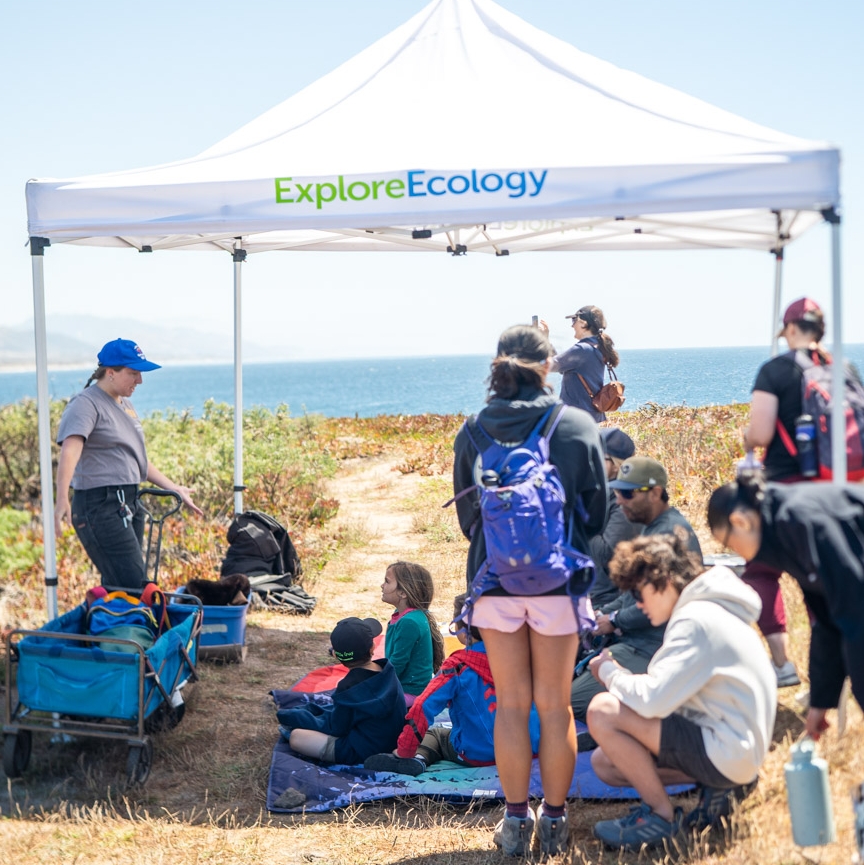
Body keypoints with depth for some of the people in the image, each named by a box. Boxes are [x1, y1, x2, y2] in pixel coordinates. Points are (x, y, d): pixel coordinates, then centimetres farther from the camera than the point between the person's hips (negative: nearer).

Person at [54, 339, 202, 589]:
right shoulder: (86, 404, -10)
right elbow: (70, 449, -26)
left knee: (117, 586, 9)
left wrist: (175, 489, 28)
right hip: (101, 505, -9)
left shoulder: (125, 404, 18)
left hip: (128, 505, 9)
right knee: (135, 587, -15)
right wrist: (62, 499, -41)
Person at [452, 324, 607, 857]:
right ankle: (555, 822, 19)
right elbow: (597, 510, 1)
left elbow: (465, 511, 8)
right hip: (557, 582, -1)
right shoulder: (577, 425, -7)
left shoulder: (473, 431, -2)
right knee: (554, 706, 9)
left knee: (511, 705, 11)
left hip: (494, 581, 1)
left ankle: (516, 822, 18)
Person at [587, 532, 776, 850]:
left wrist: (609, 672, -8)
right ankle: (718, 785, 7)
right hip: (736, 749, 11)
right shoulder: (707, 612, 13)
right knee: (604, 763, 11)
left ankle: (662, 815, -5)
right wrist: (620, 676, 0)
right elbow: (669, 695, 15)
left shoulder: (696, 620, -19)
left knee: (602, 710, -19)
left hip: (727, 751, -11)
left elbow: (653, 701, -27)